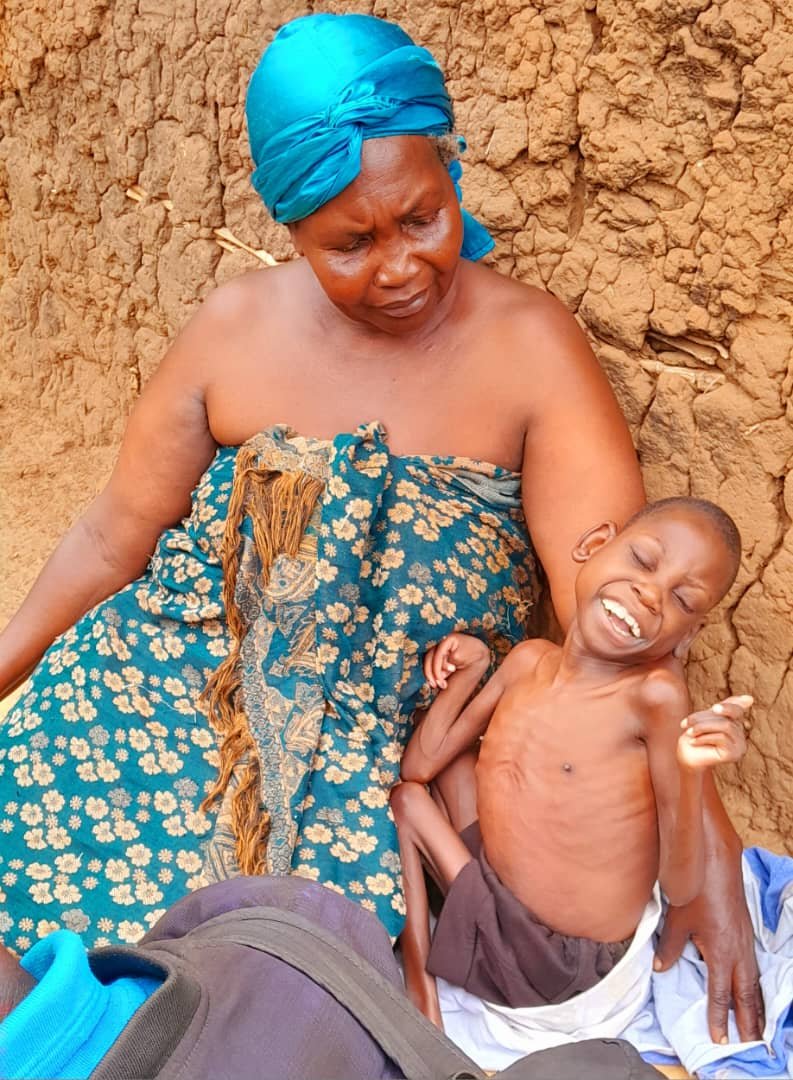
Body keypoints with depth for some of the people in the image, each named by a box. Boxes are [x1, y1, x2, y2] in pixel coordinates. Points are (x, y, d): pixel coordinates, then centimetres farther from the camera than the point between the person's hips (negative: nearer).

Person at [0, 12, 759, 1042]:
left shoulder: (530, 347, -9)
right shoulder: (236, 326, -1)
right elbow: (118, 530, 7)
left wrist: (709, 855, -20)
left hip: (409, 733, -2)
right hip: (176, 683, 3)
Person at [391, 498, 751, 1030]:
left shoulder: (654, 693, -22)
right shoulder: (529, 659, -3)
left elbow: (681, 888, -20)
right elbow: (420, 765, 5)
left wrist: (691, 777, -36)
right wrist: (469, 670, 0)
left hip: (556, 961, -7)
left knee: (410, 801, -8)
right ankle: (418, 973, 5)